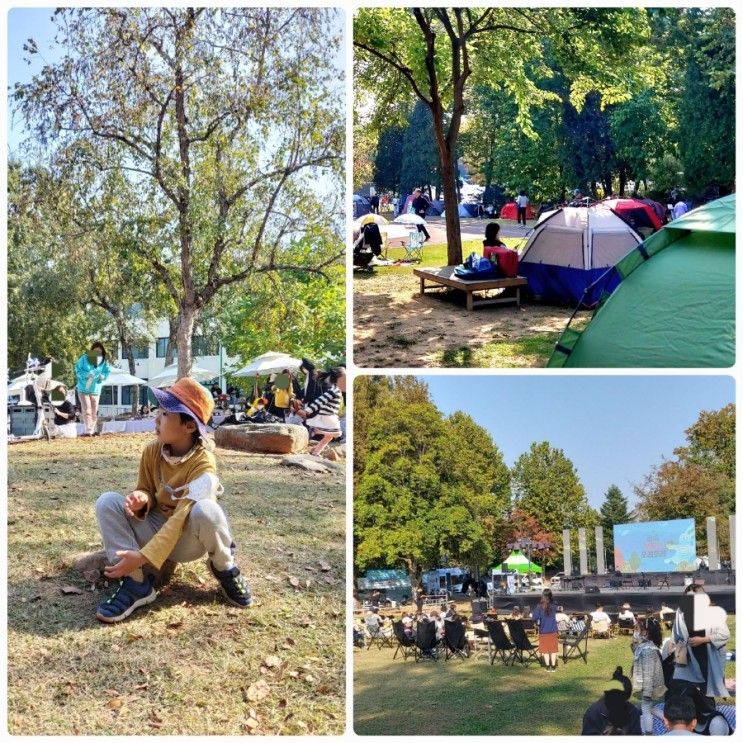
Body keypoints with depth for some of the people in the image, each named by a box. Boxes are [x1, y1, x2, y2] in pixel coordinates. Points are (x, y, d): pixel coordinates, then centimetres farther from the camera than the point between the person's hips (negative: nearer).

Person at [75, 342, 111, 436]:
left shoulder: (104, 361, -1)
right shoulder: (84, 358, -7)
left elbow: (107, 371, 2)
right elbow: (78, 370, -6)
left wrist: (103, 376, -20)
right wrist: (86, 375, -22)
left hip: (95, 390, 3)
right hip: (84, 389, -3)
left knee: (94, 412, 7)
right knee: (87, 410, -12)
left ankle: (92, 430, 17)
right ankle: (88, 430, -17)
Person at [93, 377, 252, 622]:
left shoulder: (203, 464, -24)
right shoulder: (152, 451, -8)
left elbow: (182, 517, -31)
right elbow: (146, 491, 5)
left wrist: (143, 557, -37)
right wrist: (141, 499, -23)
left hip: (187, 539, -5)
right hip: (156, 528, 5)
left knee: (205, 510, -39)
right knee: (107, 502, -18)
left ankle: (225, 570, -8)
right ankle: (135, 582, -22)